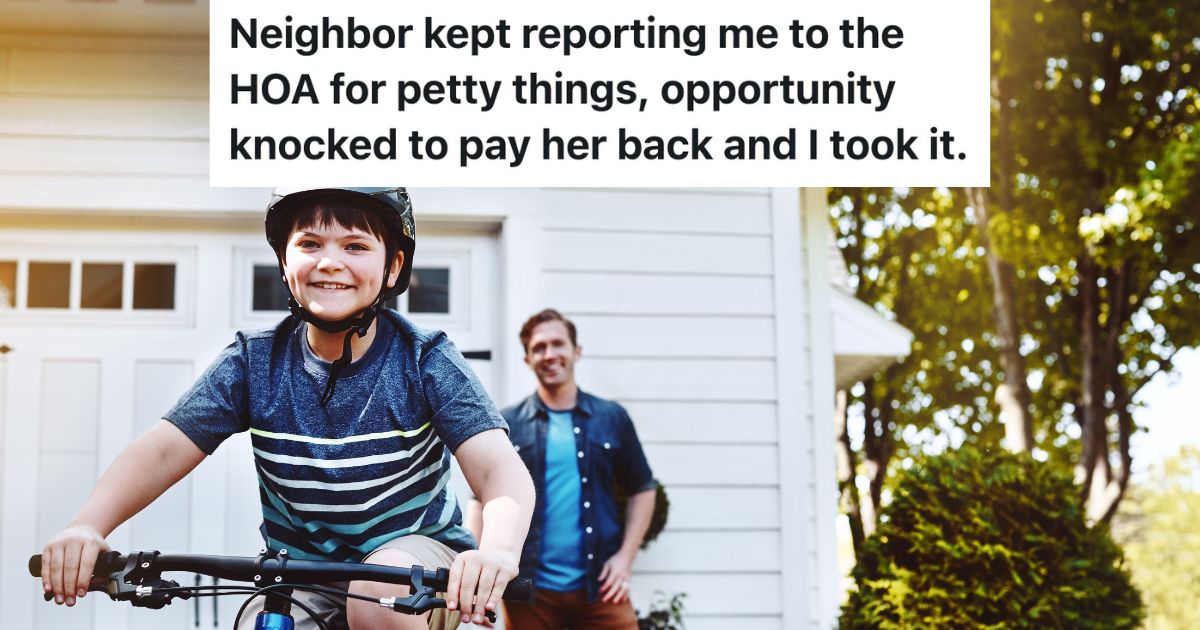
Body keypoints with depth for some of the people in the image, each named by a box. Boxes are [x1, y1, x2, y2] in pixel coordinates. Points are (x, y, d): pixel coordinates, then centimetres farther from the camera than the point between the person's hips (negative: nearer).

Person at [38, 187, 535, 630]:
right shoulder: (255, 362, -5)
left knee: (382, 587, -34)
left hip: (415, 553, -2)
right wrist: (87, 526, -35)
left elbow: (500, 469, -25)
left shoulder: (424, 361, -12)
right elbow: (163, 450, -14)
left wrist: (496, 549, -48)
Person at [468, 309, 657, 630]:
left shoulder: (612, 419, 7)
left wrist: (624, 558, 2)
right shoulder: (507, 425, 4)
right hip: (529, 590, 0)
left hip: (600, 587, 1)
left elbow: (642, 489, 12)